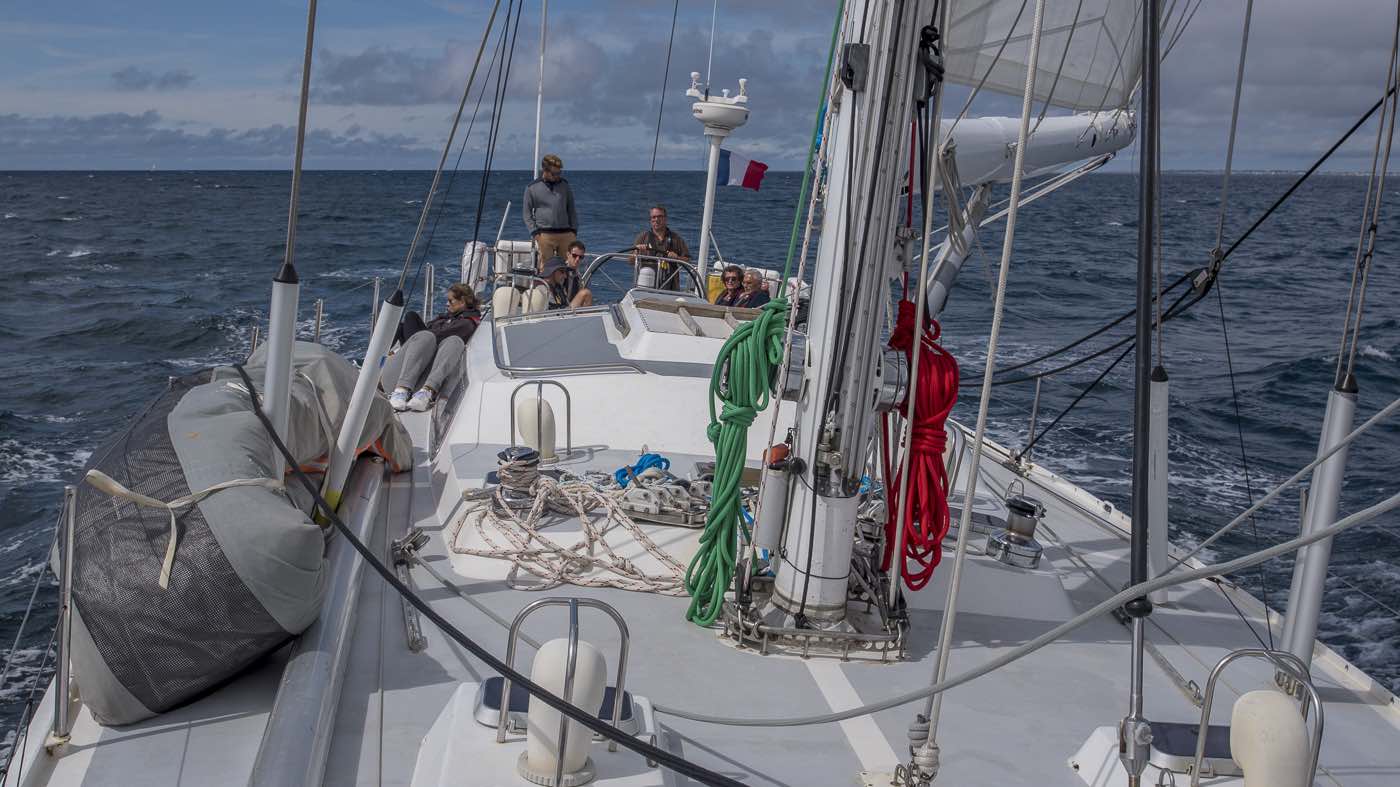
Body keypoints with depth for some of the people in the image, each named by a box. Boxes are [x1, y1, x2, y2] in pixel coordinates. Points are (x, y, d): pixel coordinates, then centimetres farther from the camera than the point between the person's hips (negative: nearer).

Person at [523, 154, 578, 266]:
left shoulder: (564, 185, 11)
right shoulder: (531, 188, 4)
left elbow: (571, 210, 17)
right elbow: (527, 213, 6)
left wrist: (574, 231, 7)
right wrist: (535, 233, -5)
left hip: (566, 234, 3)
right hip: (544, 235, -3)